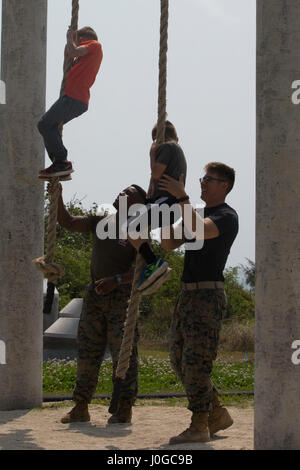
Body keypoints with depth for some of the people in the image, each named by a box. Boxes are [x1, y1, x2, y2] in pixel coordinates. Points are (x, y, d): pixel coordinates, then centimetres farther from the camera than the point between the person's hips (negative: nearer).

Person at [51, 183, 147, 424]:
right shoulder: (100, 223, 14)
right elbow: (67, 222, 13)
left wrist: (116, 280, -27)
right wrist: (57, 195, 1)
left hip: (122, 296, -6)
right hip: (95, 295, 6)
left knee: (123, 353, -6)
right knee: (87, 352, 6)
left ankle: (124, 409, -3)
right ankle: (80, 408, 11)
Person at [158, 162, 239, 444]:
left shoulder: (227, 217, -8)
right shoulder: (198, 216, 21)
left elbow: (198, 231, -27)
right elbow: (169, 244, 16)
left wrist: (182, 197, -24)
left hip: (208, 296, -9)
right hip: (188, 294, 9)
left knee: (196, 361, -12)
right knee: (180, 360, 10)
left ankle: (199, 426, -9)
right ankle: (217, 415, 18)